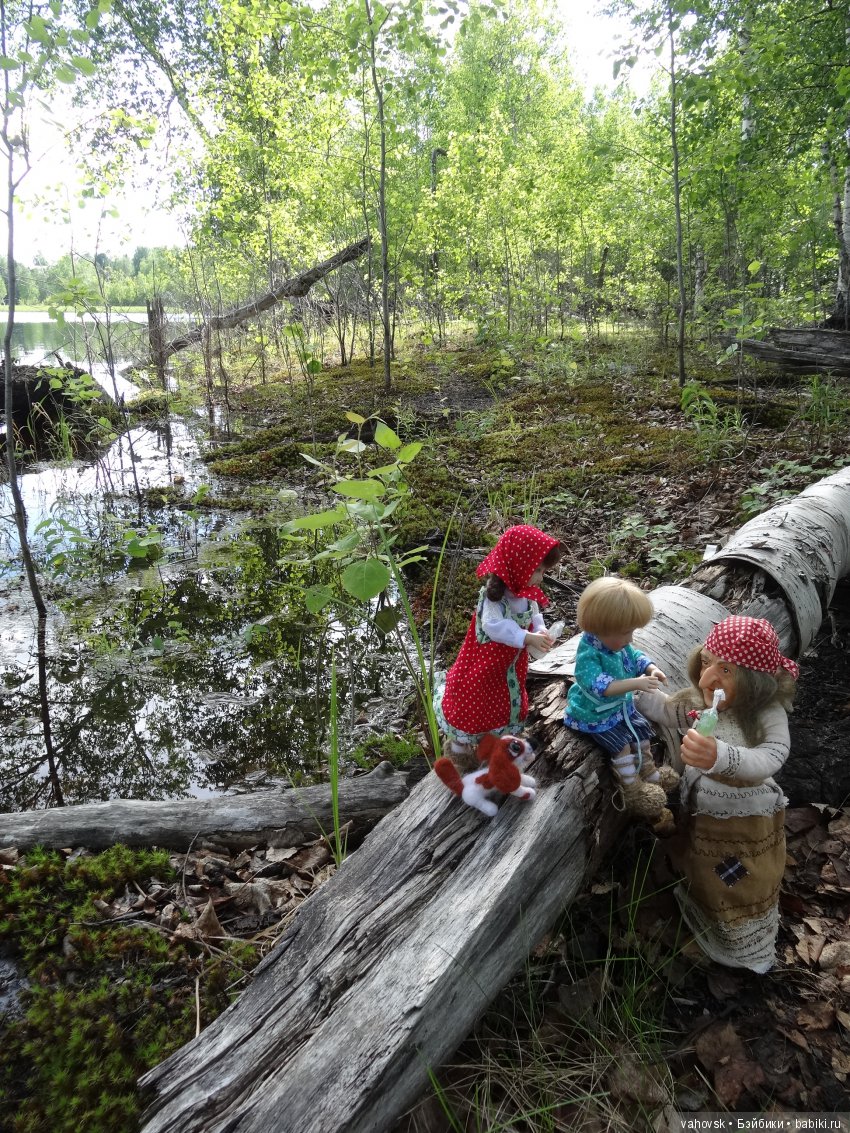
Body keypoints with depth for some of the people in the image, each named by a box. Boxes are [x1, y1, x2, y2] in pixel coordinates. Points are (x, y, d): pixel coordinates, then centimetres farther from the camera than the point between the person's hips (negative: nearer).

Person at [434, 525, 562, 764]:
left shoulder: (527, 594, -7)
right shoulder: (495, 595, -32)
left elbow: (533, 615, 7)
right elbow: (494, 626, -39)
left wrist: (540, 631, -15)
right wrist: (528, 638, -40)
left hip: (513, 660, 8)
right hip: (487, 662, -8)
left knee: (507, 698, 25)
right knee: (475, 700, 10)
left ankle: (496, 737, 49)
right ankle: (461, 743, 32)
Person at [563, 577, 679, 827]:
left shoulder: (618, 644, -10)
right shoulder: (588, 655, -36)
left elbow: (635, 656, 9)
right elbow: (599, 686, -46)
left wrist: (651, 669, -13)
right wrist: (635, 683, -51)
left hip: (621, 705, 9)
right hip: (594, 715, -9)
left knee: (641, 731, 14)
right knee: (621, 745, -14)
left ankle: (649, 772, 36)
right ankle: (633, 792, 1)